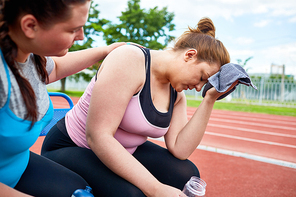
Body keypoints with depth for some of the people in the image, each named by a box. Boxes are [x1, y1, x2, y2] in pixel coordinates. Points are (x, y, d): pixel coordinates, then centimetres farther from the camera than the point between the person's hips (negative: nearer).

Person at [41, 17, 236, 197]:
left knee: (186, 174, -9)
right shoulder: (131, 59, -25)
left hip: (124, 151, 7)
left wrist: (209, 100, -14)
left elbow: (180, 150, -12)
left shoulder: (176, 93, -1)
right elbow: (98, 136, -32)